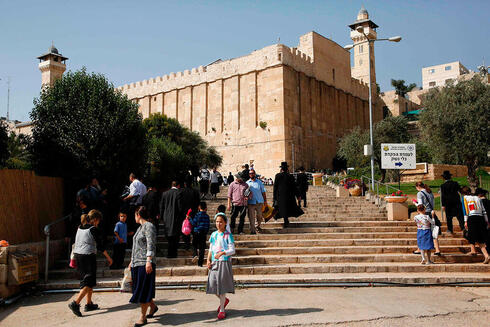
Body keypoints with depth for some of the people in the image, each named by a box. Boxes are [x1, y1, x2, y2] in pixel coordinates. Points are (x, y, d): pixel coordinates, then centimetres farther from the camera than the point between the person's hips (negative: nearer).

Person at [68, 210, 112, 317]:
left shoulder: (79, 228, 10)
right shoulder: (94, 230, -12)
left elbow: (76, 244, 17)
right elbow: (100, 246, -10)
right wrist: (108, 258, -1)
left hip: (78, 256, 8)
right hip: (88, 257, -8)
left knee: (85, 279, 17)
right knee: (89, 282, -2)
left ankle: (89, 304, 23)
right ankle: (75, 303, -14)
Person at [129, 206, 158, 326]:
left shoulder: (149, 226, -10)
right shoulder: (140, 227, 18)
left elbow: (151, 245, -18)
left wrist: (149, 261, -24)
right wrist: (132, 261, 26)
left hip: (145, 263, -9)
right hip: (137, 263, 9)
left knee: (143, 290, -4)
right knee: (139, 288, 13)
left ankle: (143, 317, 4)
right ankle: (153, 306, 31)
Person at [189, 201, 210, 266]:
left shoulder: (197, 215, -7)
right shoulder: (207, 216, 4)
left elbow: (193, 223, -8)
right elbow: (208, 226, 8)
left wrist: (190, 219, 5)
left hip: (196, 232, -2)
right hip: (204, 234, 3)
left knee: (195, 245, 18)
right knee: (202, 248, 5)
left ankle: (195, 254, -9)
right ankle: (200, 263, 5)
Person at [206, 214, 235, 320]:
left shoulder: (228, 235, -5)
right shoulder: (213, 234, 10)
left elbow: (232, 250, -10)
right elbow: (210, 249, 15)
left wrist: (222, 253, -27)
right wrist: (208, 260, 0)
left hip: (224, 263, -5)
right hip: (214, 263, 5)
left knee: (222, 285, -3)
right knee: (212, 285, 4)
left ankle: (222, 310, 10)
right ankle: (224, 300, 32)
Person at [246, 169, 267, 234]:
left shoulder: (259, 182, 10)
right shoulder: (247, 183, 7)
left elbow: (263, 192, 11)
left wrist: (265, 200, 7)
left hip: (259, 202, 1)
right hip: (251, 202, -1)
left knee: (259, 215, 4)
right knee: (251, 217, -3)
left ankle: (258, 226, 30)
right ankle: (253, 230, 2)